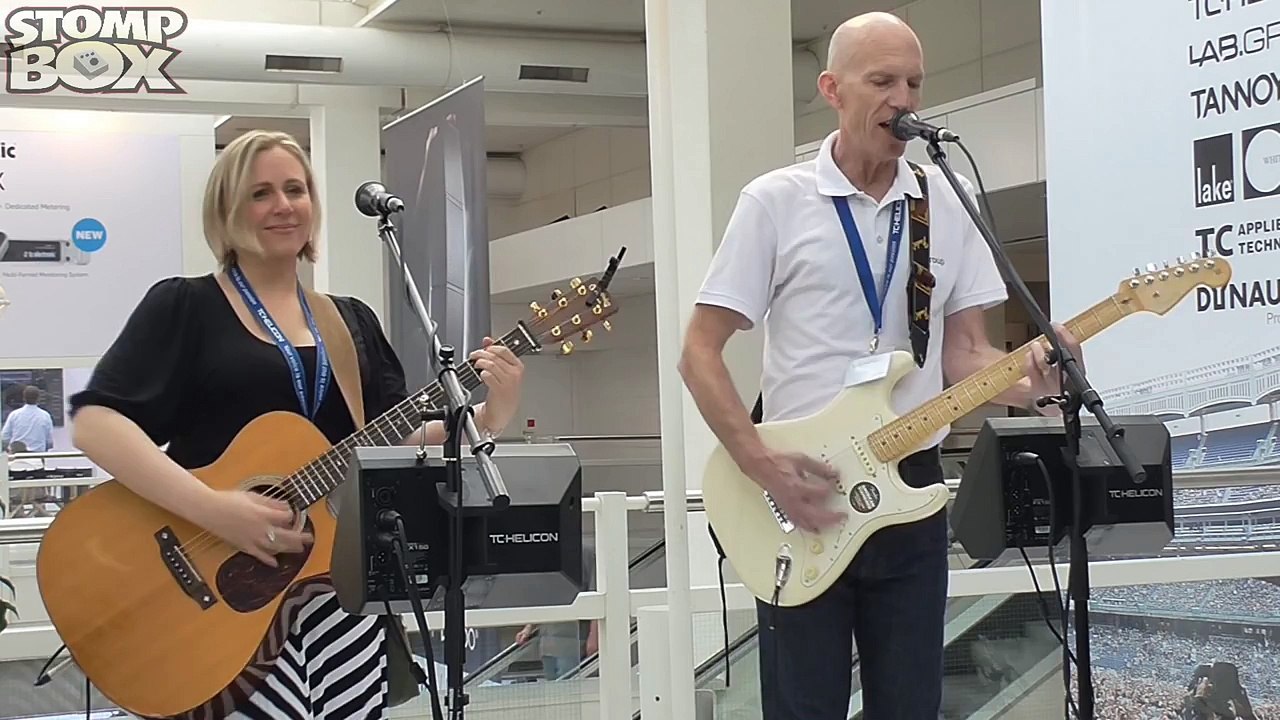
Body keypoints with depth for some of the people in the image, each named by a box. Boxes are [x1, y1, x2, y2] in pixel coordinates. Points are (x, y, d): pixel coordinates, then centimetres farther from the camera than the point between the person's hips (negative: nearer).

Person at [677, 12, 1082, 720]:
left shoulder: (945, 203, 8)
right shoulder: (774, 202, -3)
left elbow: (965, 351, 9)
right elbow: (699, 352, -3)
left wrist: (1024, 382, -13)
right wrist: (762, 464, -14)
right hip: (797, 496, -3)